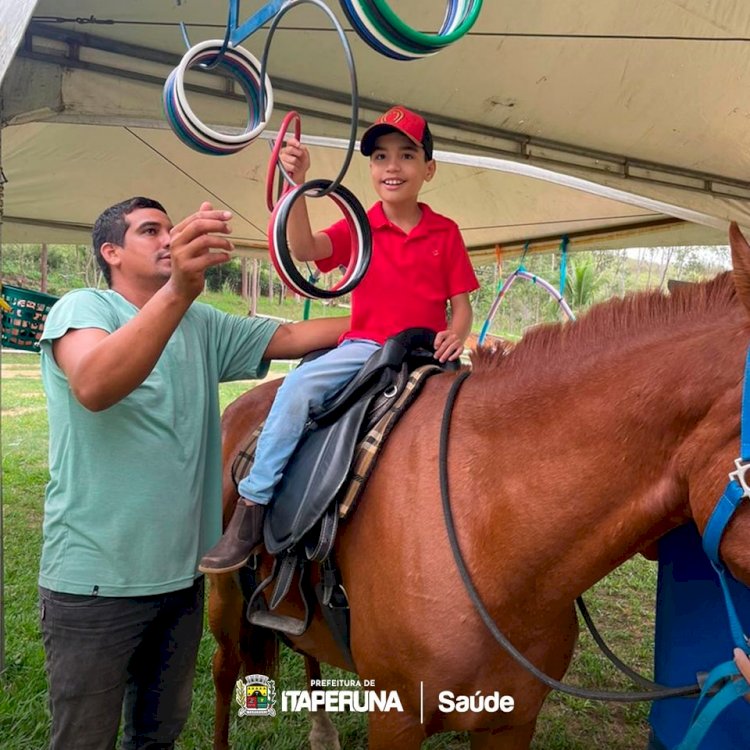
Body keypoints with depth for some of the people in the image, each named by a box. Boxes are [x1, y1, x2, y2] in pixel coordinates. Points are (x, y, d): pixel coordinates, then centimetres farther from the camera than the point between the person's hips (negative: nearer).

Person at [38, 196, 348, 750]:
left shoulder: (205, 328, 7)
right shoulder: (82, 308, -11)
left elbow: (291, 337, 4)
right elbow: (93, 386, -32)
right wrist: (178, 290, -46)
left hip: (183, 573, 6)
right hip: (95, 580, -5)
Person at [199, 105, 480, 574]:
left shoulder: (446, 233, 8)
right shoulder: (358, 228, 6)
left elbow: (461, 305, 6)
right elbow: (305, 249, -13)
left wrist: (455, 335, -17)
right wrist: (298, 182, -25)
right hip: (365, 346, -1)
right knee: (299, 386, -26)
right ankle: (253, 506, -18)